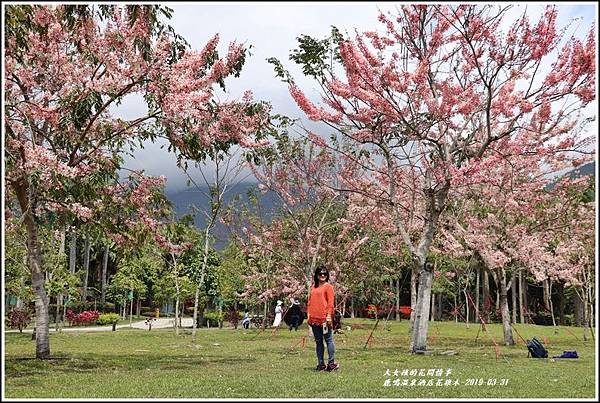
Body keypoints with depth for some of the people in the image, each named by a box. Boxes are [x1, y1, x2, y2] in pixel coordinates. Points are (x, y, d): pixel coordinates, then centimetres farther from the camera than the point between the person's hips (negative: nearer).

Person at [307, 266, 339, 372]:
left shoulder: (328, 287, 0)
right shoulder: (313, 287, 17)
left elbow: (330, 303, -6)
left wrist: (329, 316, -13)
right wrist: (308, 314, 10)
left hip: (324, 318, -6)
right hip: (314, 318, 6)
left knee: (328, 339, -4)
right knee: (318, 341, 8)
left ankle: (331, 363, -2)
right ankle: (321, 364, 12)